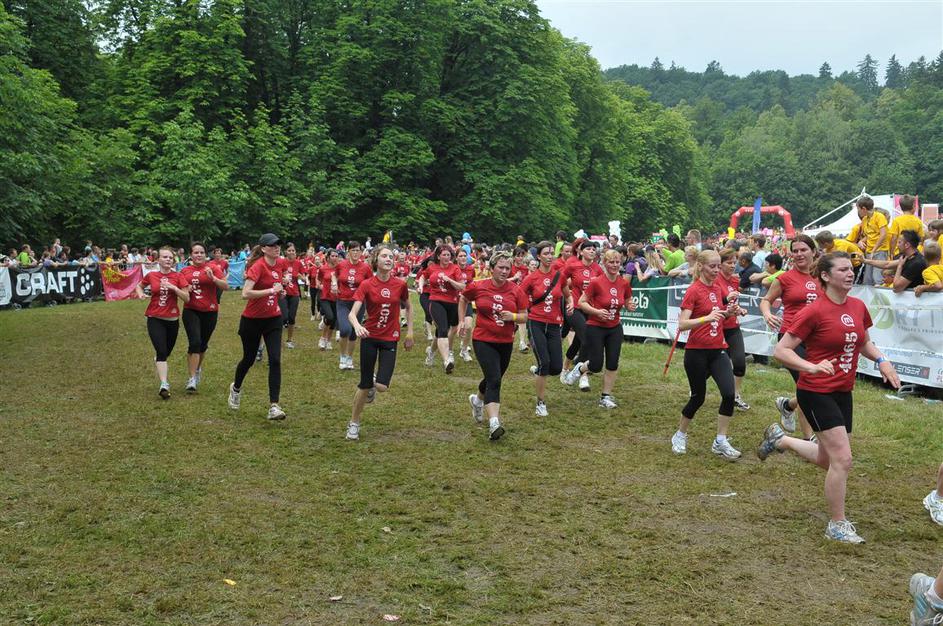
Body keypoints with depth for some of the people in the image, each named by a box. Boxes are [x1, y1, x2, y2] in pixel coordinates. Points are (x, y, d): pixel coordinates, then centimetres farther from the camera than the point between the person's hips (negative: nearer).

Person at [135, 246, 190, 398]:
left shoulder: (178, 277, -1)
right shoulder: (151, 275, 0)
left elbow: (187, 298, -5)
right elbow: (139, 286, 19)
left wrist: (174, 288, -18)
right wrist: (140, 294, -2)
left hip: (172, 320, 2)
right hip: (155, 319, -2)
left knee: (166, 352, 15)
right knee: (161, 351, -17)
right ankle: (164, 385, -21)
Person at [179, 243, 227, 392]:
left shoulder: (212, 268, -2)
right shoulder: (185, 271, 6)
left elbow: (225, 286, -9)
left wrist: (213, 278, -24)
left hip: (210, 311, 0)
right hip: (191, 311, 0)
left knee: (203, 344, 14)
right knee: (195, 342, -16)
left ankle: (198, 369, 41)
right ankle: (192, 379, -12)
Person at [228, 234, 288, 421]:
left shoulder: (281, 263, 0)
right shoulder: (258, 266, -20)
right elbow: (245, 293, -30)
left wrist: (282, 282, 5)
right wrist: (271, 290, -28)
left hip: (273, 319, 4)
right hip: (252, 320, -4)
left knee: (275, 360, -9)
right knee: (249, 358, 14)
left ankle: (273, 407, -8)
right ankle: (236, 388, 46)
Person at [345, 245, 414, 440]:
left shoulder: (400, 284, -4)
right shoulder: (366, 285, -9)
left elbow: (408, 307, 13)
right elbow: (353, 313, -17)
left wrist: (410, 333, 8)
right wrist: (357, 326, -38)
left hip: (390, 339, 1)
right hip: (369, 337, -1)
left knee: (382, 386, -12)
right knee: (365, 385, 1)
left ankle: (373, 383, 27)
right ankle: (354, 423, 22)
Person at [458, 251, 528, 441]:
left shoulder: (516, 291, -3)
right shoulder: (478, 287, -7)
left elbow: (524, 317, 2)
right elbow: (462, 299, 14)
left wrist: (513, 316, -18)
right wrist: (463, 320, 12)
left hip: (506, 343, 4)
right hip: (483, 341, -4)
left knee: (494, 380, 21)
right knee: (494, 380, -20)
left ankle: (477, 400, 53)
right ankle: (494, 423, -26)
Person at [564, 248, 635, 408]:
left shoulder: (624, 283, -3)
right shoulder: (596, 282, -16)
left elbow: (627, 302, 14)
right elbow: (582, 303, -10)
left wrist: (630, 306, -9)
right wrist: (597, 311, -24)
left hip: (615, 328, 4)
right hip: (595, 328, -4)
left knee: (613, 364, 2)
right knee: (596, 366, -4)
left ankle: (606, 397, 15)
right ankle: (579, 369, 30)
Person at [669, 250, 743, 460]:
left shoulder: (719, 287, 7)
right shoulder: (693, 291, -12)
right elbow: (682, 324, -20)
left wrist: (729, 312, -2)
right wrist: (707, 318, -33)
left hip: (717, 350, 5)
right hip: (696, 352, -5)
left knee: (729, 393, -11)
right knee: (698, 397, 5)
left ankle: (720, 441, 1)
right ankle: (680, 435, 29)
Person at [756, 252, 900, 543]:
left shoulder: (858, 307, 3)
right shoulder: (814, 311, -16)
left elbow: (865, 342, 22)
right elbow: (781, 350, -14)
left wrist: (881, 360, 3)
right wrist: (811, 367, -28)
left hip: (843, 393, 8)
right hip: (816, 393, -7)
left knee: (828, 460, 17)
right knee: (842, 459, -10)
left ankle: (779, 439, 40)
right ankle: (837, 525, 7)